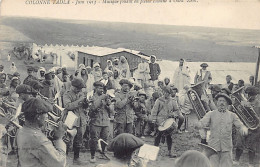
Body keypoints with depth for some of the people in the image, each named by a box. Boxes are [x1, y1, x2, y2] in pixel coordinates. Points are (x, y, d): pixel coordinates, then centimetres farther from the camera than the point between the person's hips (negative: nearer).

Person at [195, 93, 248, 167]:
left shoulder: (232, 115, 10)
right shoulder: (211, 114, 6)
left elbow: (240, 125, 4)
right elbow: (203, 122, -6)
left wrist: (243, 129, -20)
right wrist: (198, 125, -31)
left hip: (226, 147, 1)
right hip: (213, 146, -1)